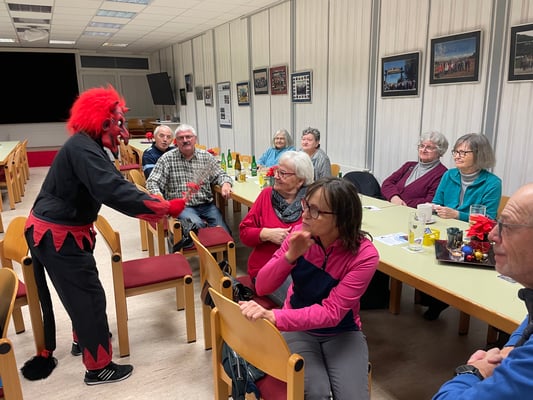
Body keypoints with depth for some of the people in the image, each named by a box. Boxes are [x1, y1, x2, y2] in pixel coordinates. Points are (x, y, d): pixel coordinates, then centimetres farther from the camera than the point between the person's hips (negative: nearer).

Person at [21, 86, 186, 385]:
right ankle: (98, 368, 14)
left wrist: (153, 204, -3)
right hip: (57, 236, -10)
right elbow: (113, 191, -37)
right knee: (88, 296, 0)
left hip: (54, 231, 10)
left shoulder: (87, 146, 10)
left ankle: (85, 338, 45)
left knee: (80, 292, 24)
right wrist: (165, 208, -35)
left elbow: (114, 185, 9)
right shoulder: (83, 148, -25)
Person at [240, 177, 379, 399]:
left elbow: (331, 312, -28)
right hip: (298, 328, 1)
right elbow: (262, 288, -12)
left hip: (342, 332, 0)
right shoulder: (300, 234, -13)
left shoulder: (364, 255, -21)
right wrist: (290, 255, -30)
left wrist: (273, 316, -41)